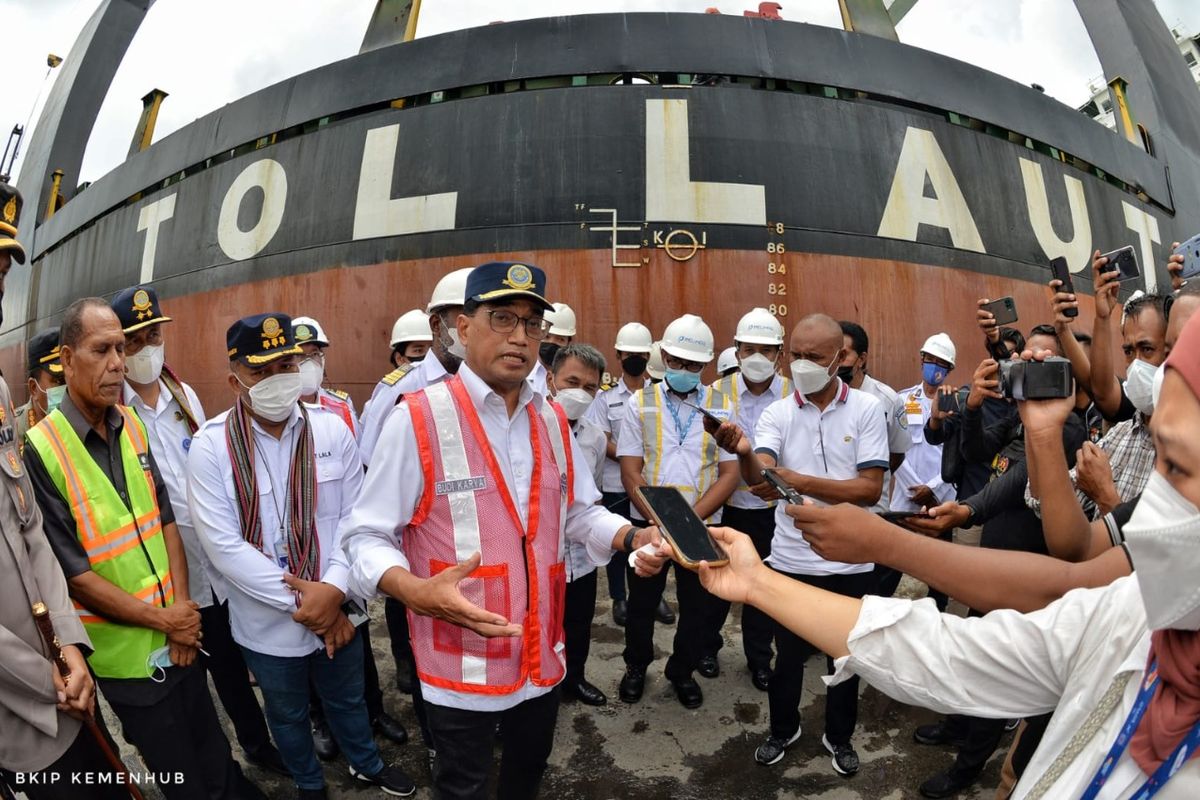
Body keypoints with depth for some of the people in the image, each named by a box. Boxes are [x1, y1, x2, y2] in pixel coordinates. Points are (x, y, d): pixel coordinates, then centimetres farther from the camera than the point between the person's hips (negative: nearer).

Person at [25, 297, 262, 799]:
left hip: (180, 634, 5)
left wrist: (183, 608, -4)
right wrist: (163, 619, -11)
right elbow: (73, 573, -16)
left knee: (217, 760, 19)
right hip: (124, 652, -4)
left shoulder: (132, 425, 1)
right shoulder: (39, 451, -19)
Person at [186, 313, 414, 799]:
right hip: (267, 623, -1)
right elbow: (223, 545, -18)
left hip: (336, 611, 2)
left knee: (348, 699, 25)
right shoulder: (211, 446, -15)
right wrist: (299, 599, -19)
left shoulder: (332, 430, -9)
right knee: (288, 715, 24)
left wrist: (332, 589, -19)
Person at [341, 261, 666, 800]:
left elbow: (579, 513, 11)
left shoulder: (553, 422, 4)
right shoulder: (419, 419, -16)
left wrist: (632, 538, -8)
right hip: (460, 665, -5)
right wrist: (416, 591, -32)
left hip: (542, 655, 6)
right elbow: (366, 536, -13)